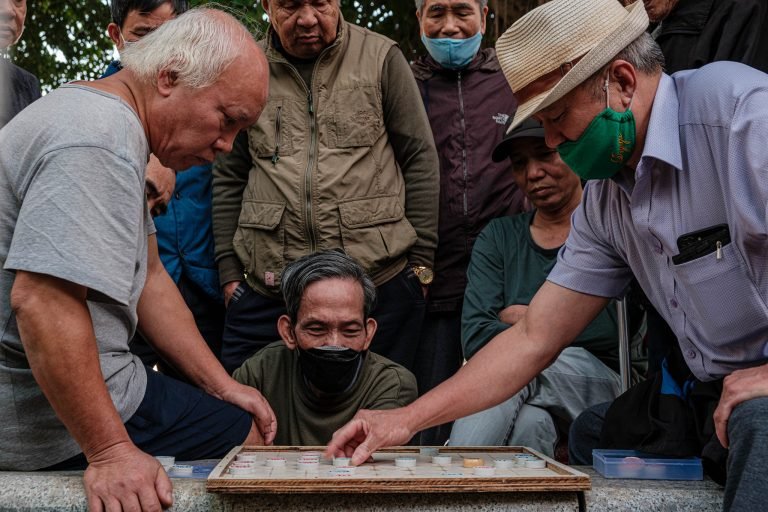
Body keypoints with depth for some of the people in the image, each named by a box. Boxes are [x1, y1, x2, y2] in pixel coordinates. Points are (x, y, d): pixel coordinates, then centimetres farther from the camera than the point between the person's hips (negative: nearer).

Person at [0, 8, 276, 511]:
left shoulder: (118, 128, 13)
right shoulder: (98, 144, -23)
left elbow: (149, 278, 15)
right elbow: (40, 302, -33)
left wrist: (223, 386, 12)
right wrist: (109, 453, -29)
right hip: (49, 422, -10)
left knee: (252, 422, 14)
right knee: (253, 440, -6)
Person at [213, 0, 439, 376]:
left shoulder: (381, 57, 3)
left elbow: (420, 160, 4)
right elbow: (228, 179, 13)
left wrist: (421, 258, 1)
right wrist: (229, 270, 9)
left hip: (381, 279, -1)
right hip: (266, 286, 2)